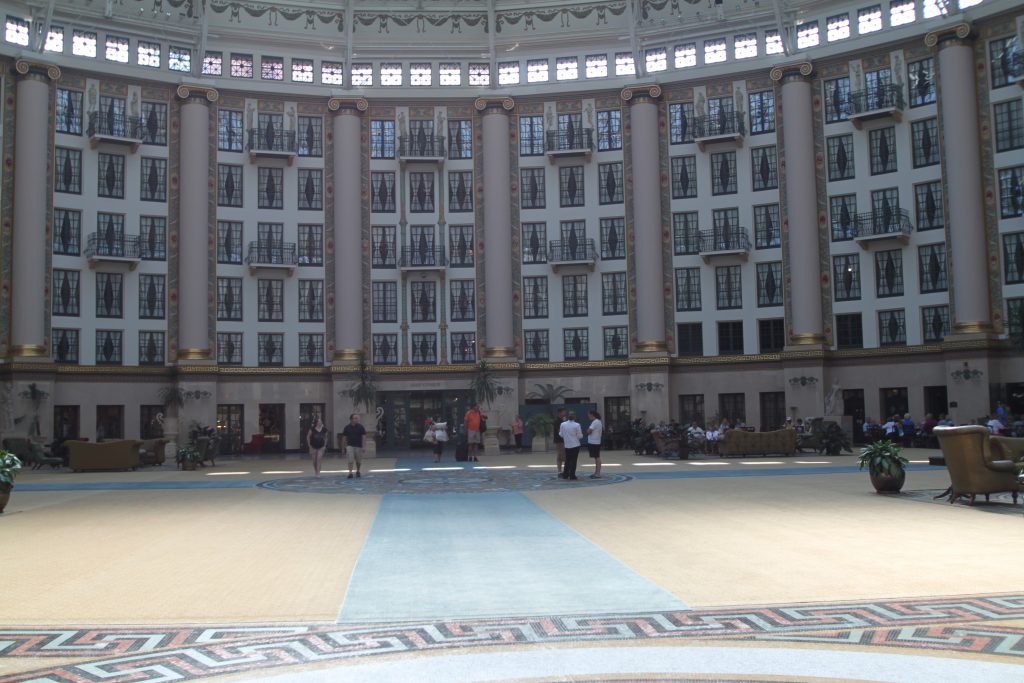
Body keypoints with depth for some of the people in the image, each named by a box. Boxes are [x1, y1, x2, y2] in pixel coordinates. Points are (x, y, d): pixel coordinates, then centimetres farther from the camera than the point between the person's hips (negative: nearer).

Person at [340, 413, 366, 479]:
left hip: (358, 446, 1)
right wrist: (343, 447, 6)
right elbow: (344, 437, 7)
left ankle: (357, 471, 31)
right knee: (350, 460, -12)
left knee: (358, 461, 10)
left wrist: (364, 446, -9)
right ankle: (350, 472, -12)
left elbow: (364, 436, -2)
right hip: (350, 446, -1)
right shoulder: (347, 427, 1)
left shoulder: (360, 427, -2)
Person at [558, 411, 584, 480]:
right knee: (573, 461, 3)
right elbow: (580, 436, -9)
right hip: (575, 445, -3)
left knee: (567, 461, 16)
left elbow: (561, 435, 3)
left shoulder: (563, 424, -3)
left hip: (567, 445, 3)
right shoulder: (577, 425, -13)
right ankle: (572, 476, 4)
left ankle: (565, 475, 18)